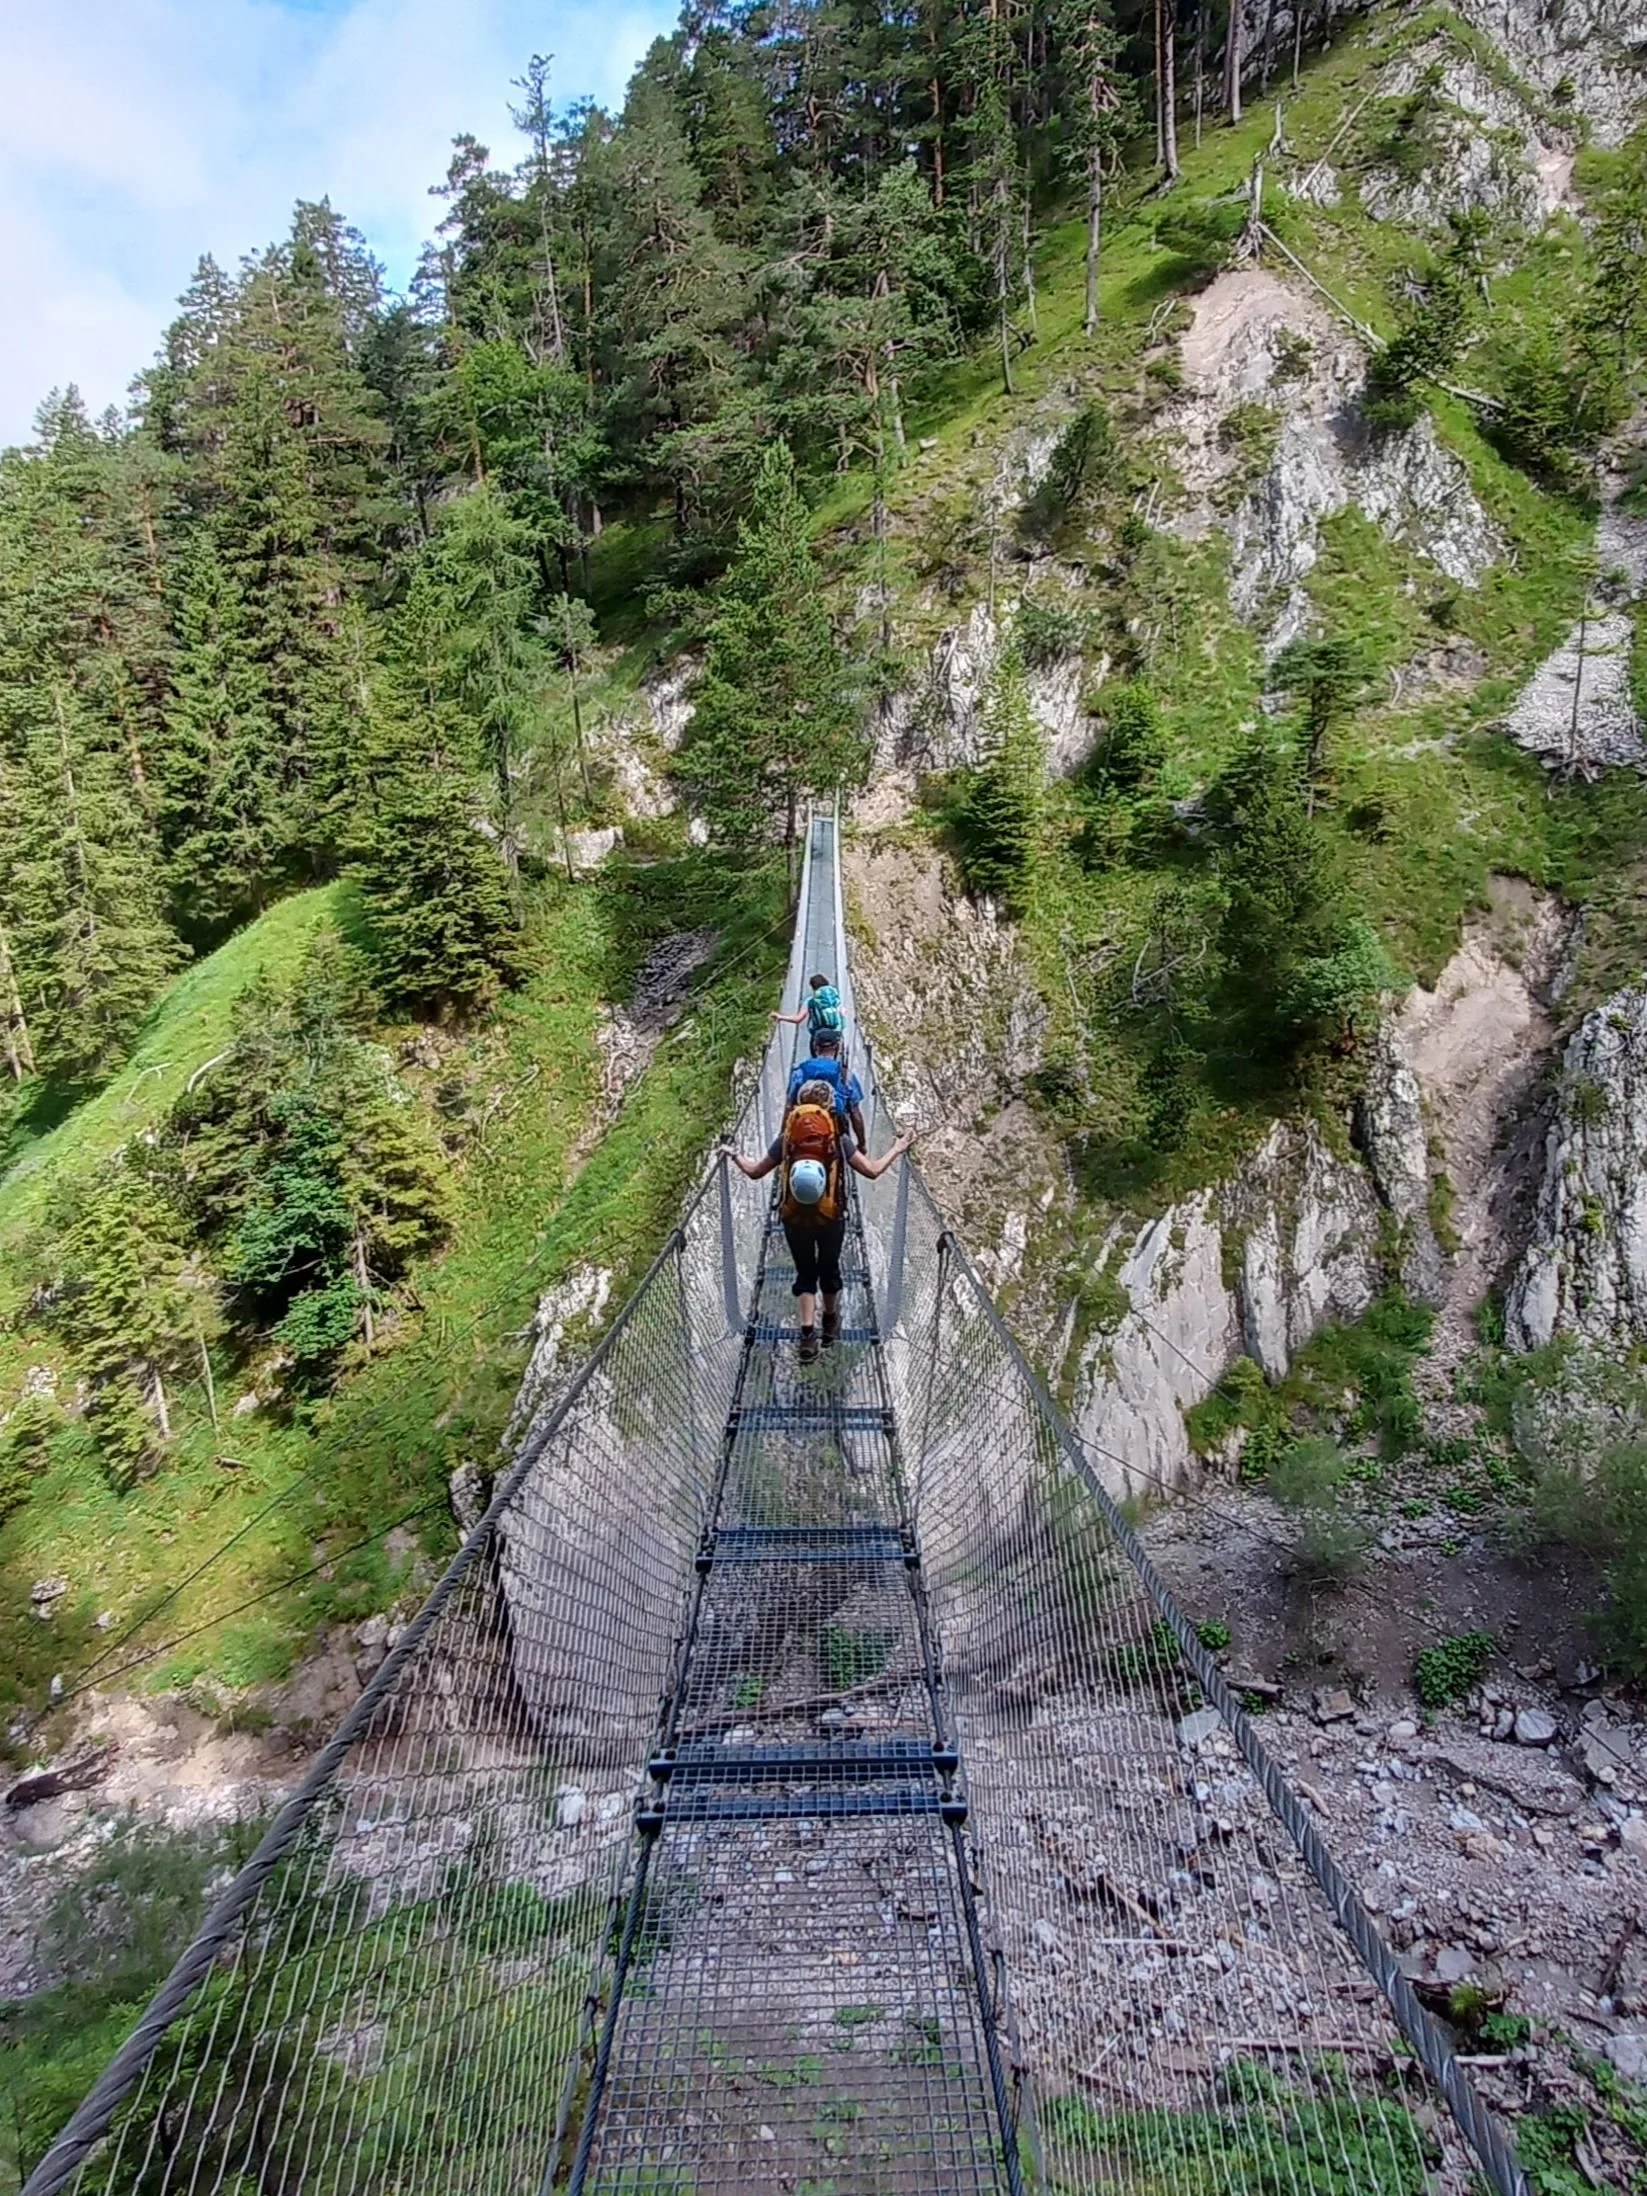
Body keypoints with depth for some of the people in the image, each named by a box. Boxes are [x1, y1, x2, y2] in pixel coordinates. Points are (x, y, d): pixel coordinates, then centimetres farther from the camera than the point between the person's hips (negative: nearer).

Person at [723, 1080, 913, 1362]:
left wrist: (734, 1155, 23)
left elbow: (755, 1172, 5)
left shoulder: (786, 1138, -4)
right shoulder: (839, 1138, -7)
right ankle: (831, 1322, 40)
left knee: (805, 1274, 12)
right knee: (829, 1270, 21)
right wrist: (896, 1151, 12)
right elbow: (872, 1171, -3)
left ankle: (808, 1334, -1)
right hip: (831, 1219, 0)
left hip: (795, 1219, 0)